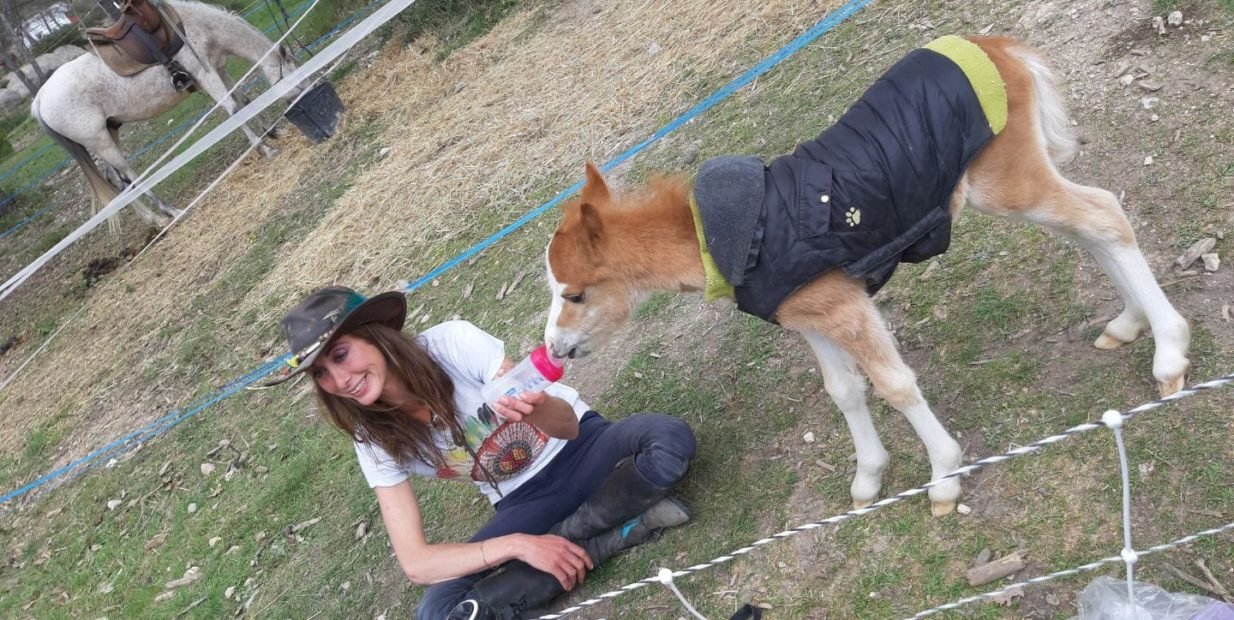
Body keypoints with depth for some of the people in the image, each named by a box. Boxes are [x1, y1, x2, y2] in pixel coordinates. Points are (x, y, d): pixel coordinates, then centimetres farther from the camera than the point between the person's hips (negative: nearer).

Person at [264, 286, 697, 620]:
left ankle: (568, 534, -16)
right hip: (525, 502, 3)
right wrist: (517, 545, -28)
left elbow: (567, 425, -23)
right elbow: (415, 563, -15)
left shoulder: (451, 341, -23)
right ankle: (620, 525, -20)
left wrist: (536, 408, -48)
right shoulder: (377, 443, -12)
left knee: (669, 439, -34)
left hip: (578, 451, -3)